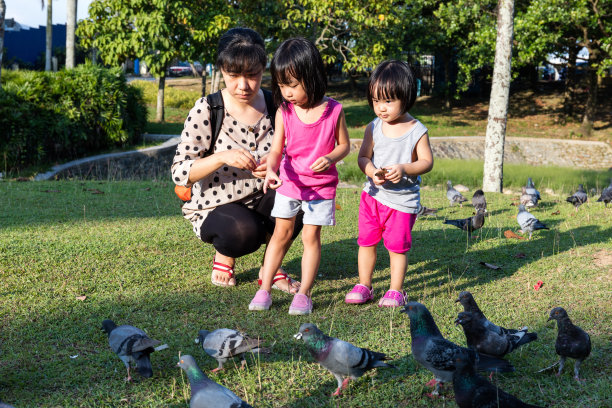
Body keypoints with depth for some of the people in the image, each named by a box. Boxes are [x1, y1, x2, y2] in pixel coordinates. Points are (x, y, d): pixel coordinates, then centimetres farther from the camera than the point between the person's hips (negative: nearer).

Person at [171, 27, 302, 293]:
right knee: (245, 230, -37)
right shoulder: (206, 110, -15)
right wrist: (222, 157, -34)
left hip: (261, 204, 3)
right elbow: (179, 173, -18)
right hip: (214, 209, -3)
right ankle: (223, 258, 2)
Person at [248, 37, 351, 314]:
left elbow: (344, 144, -1)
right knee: (281, 232, 7)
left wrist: (330, 158, -21)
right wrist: (271, 170, -29)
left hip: (321, 185, -2)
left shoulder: (333, 110, -12)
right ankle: (264, 290, 13)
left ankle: (303, 294, 7)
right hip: (289, 182, 2)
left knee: (311, 235, -1)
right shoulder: (284, 112, -8)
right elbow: (276, 149, -9)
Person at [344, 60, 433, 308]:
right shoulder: (374, 128, -1)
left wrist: (404, 169, -24)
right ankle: (364, 285, 22)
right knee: (366, 241, 9)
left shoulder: (417, 131, -9)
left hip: (403, 199, -3)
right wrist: (372, 172, -21)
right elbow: (363, 157, 0)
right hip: (373, 194, 3)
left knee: (397, 245, 4)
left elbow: (427, 162, -7)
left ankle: (396, 291, 17)